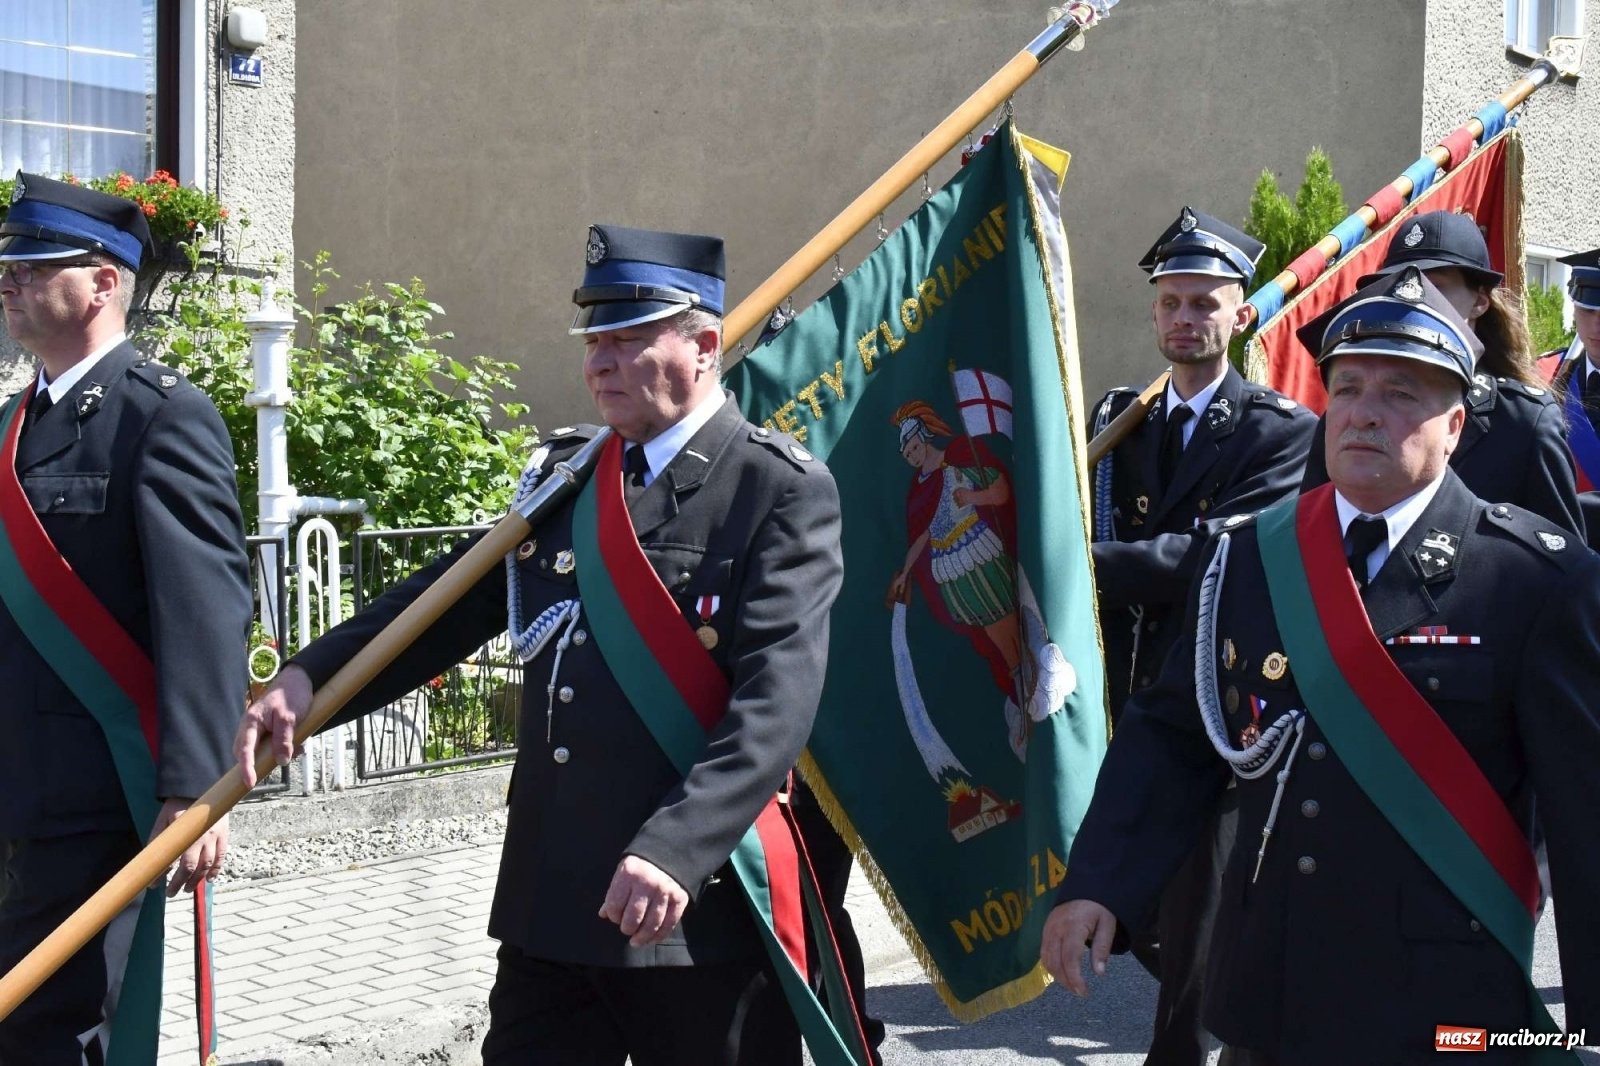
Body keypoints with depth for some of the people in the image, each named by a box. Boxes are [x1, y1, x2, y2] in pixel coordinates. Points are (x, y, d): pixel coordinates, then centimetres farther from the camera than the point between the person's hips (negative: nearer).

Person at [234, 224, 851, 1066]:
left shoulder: (782, 492, -9)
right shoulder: (562, 476, 12)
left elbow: (776, 703, -18)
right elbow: (449, 598, 13)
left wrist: (674, 852, -29)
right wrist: (309, 678, -3)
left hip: (702, 911, -6)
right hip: (549, 904, 6)